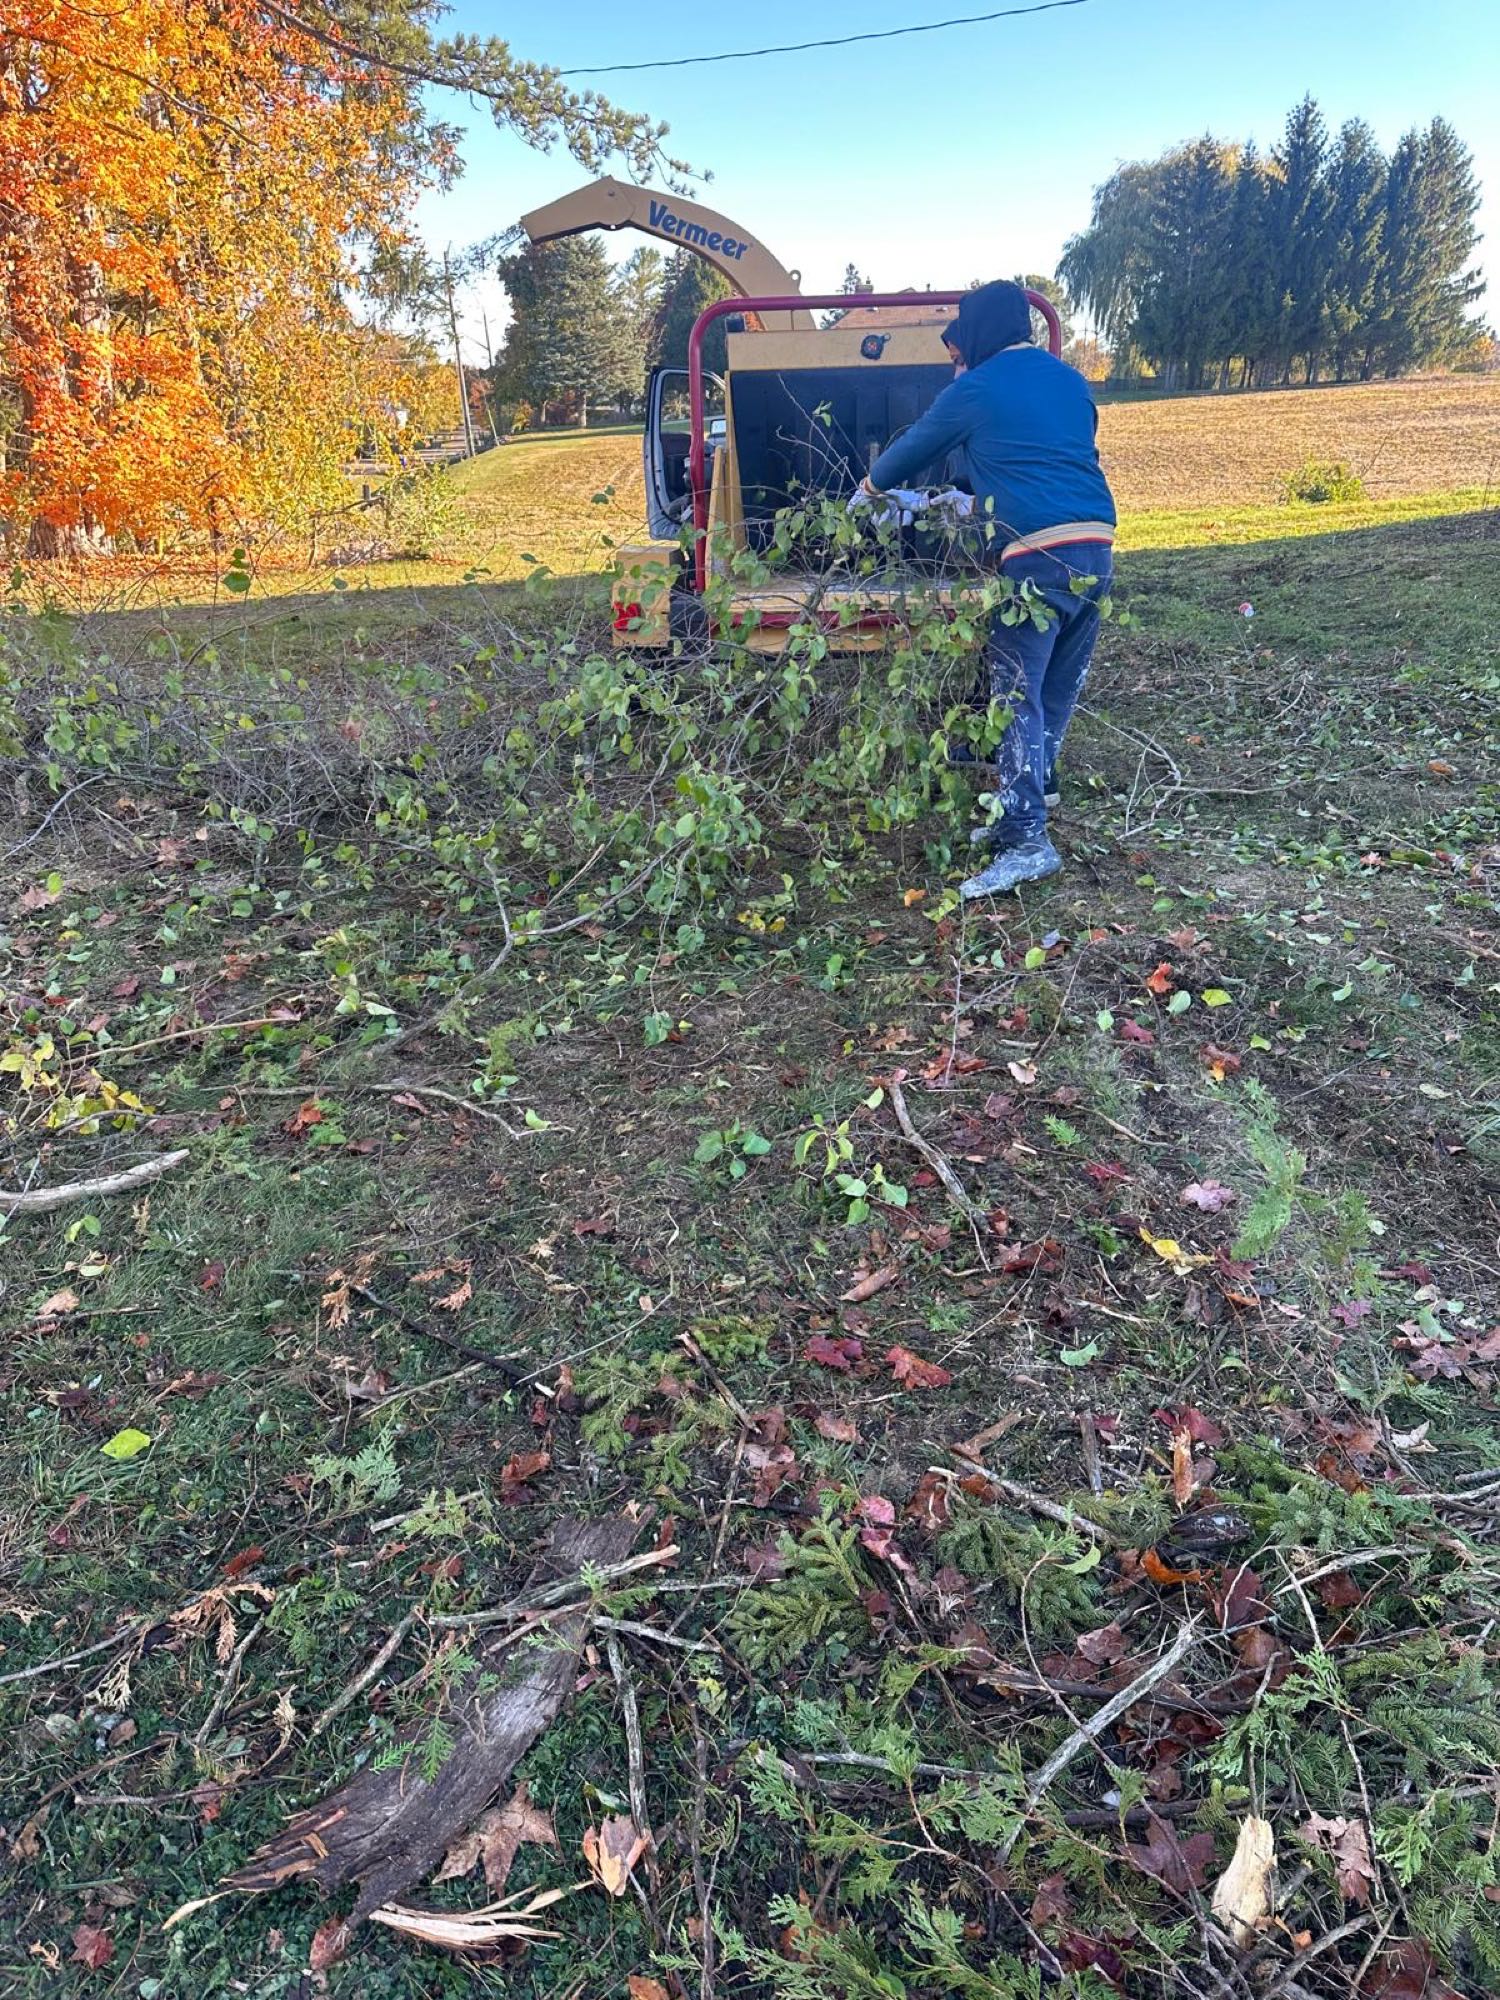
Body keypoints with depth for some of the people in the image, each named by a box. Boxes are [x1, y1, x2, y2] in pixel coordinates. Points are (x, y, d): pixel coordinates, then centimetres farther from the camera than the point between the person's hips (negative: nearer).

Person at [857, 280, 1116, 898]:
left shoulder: (976, 389, 4)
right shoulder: (1069, 380, 22)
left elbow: (916, 446, 18)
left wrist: (871, 489, 37)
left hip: (1038, 554, -7)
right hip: (1096, 546, 7)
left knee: (1018, 695, -8)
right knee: (1059, 694, 11)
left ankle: (1027, 841, -15)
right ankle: (1021, 812, 19)